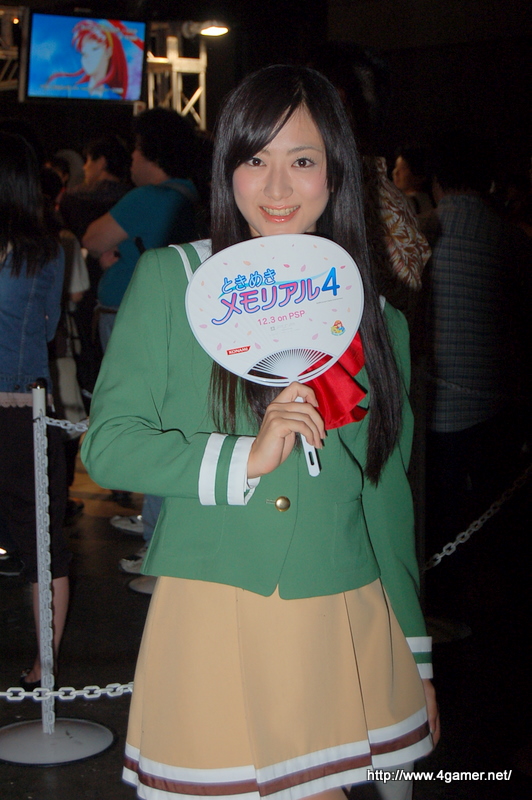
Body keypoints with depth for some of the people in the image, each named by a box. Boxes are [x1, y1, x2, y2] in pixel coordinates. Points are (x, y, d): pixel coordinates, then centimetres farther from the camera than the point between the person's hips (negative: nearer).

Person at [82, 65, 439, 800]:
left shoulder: (377, 322, 9)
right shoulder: (169, 280, 0)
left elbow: (386, 496, 14)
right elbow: (108, 444, -4)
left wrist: (417, 657, 16)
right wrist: (243, 459, -17)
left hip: (344, 628, 3)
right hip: (211, 623, -2)